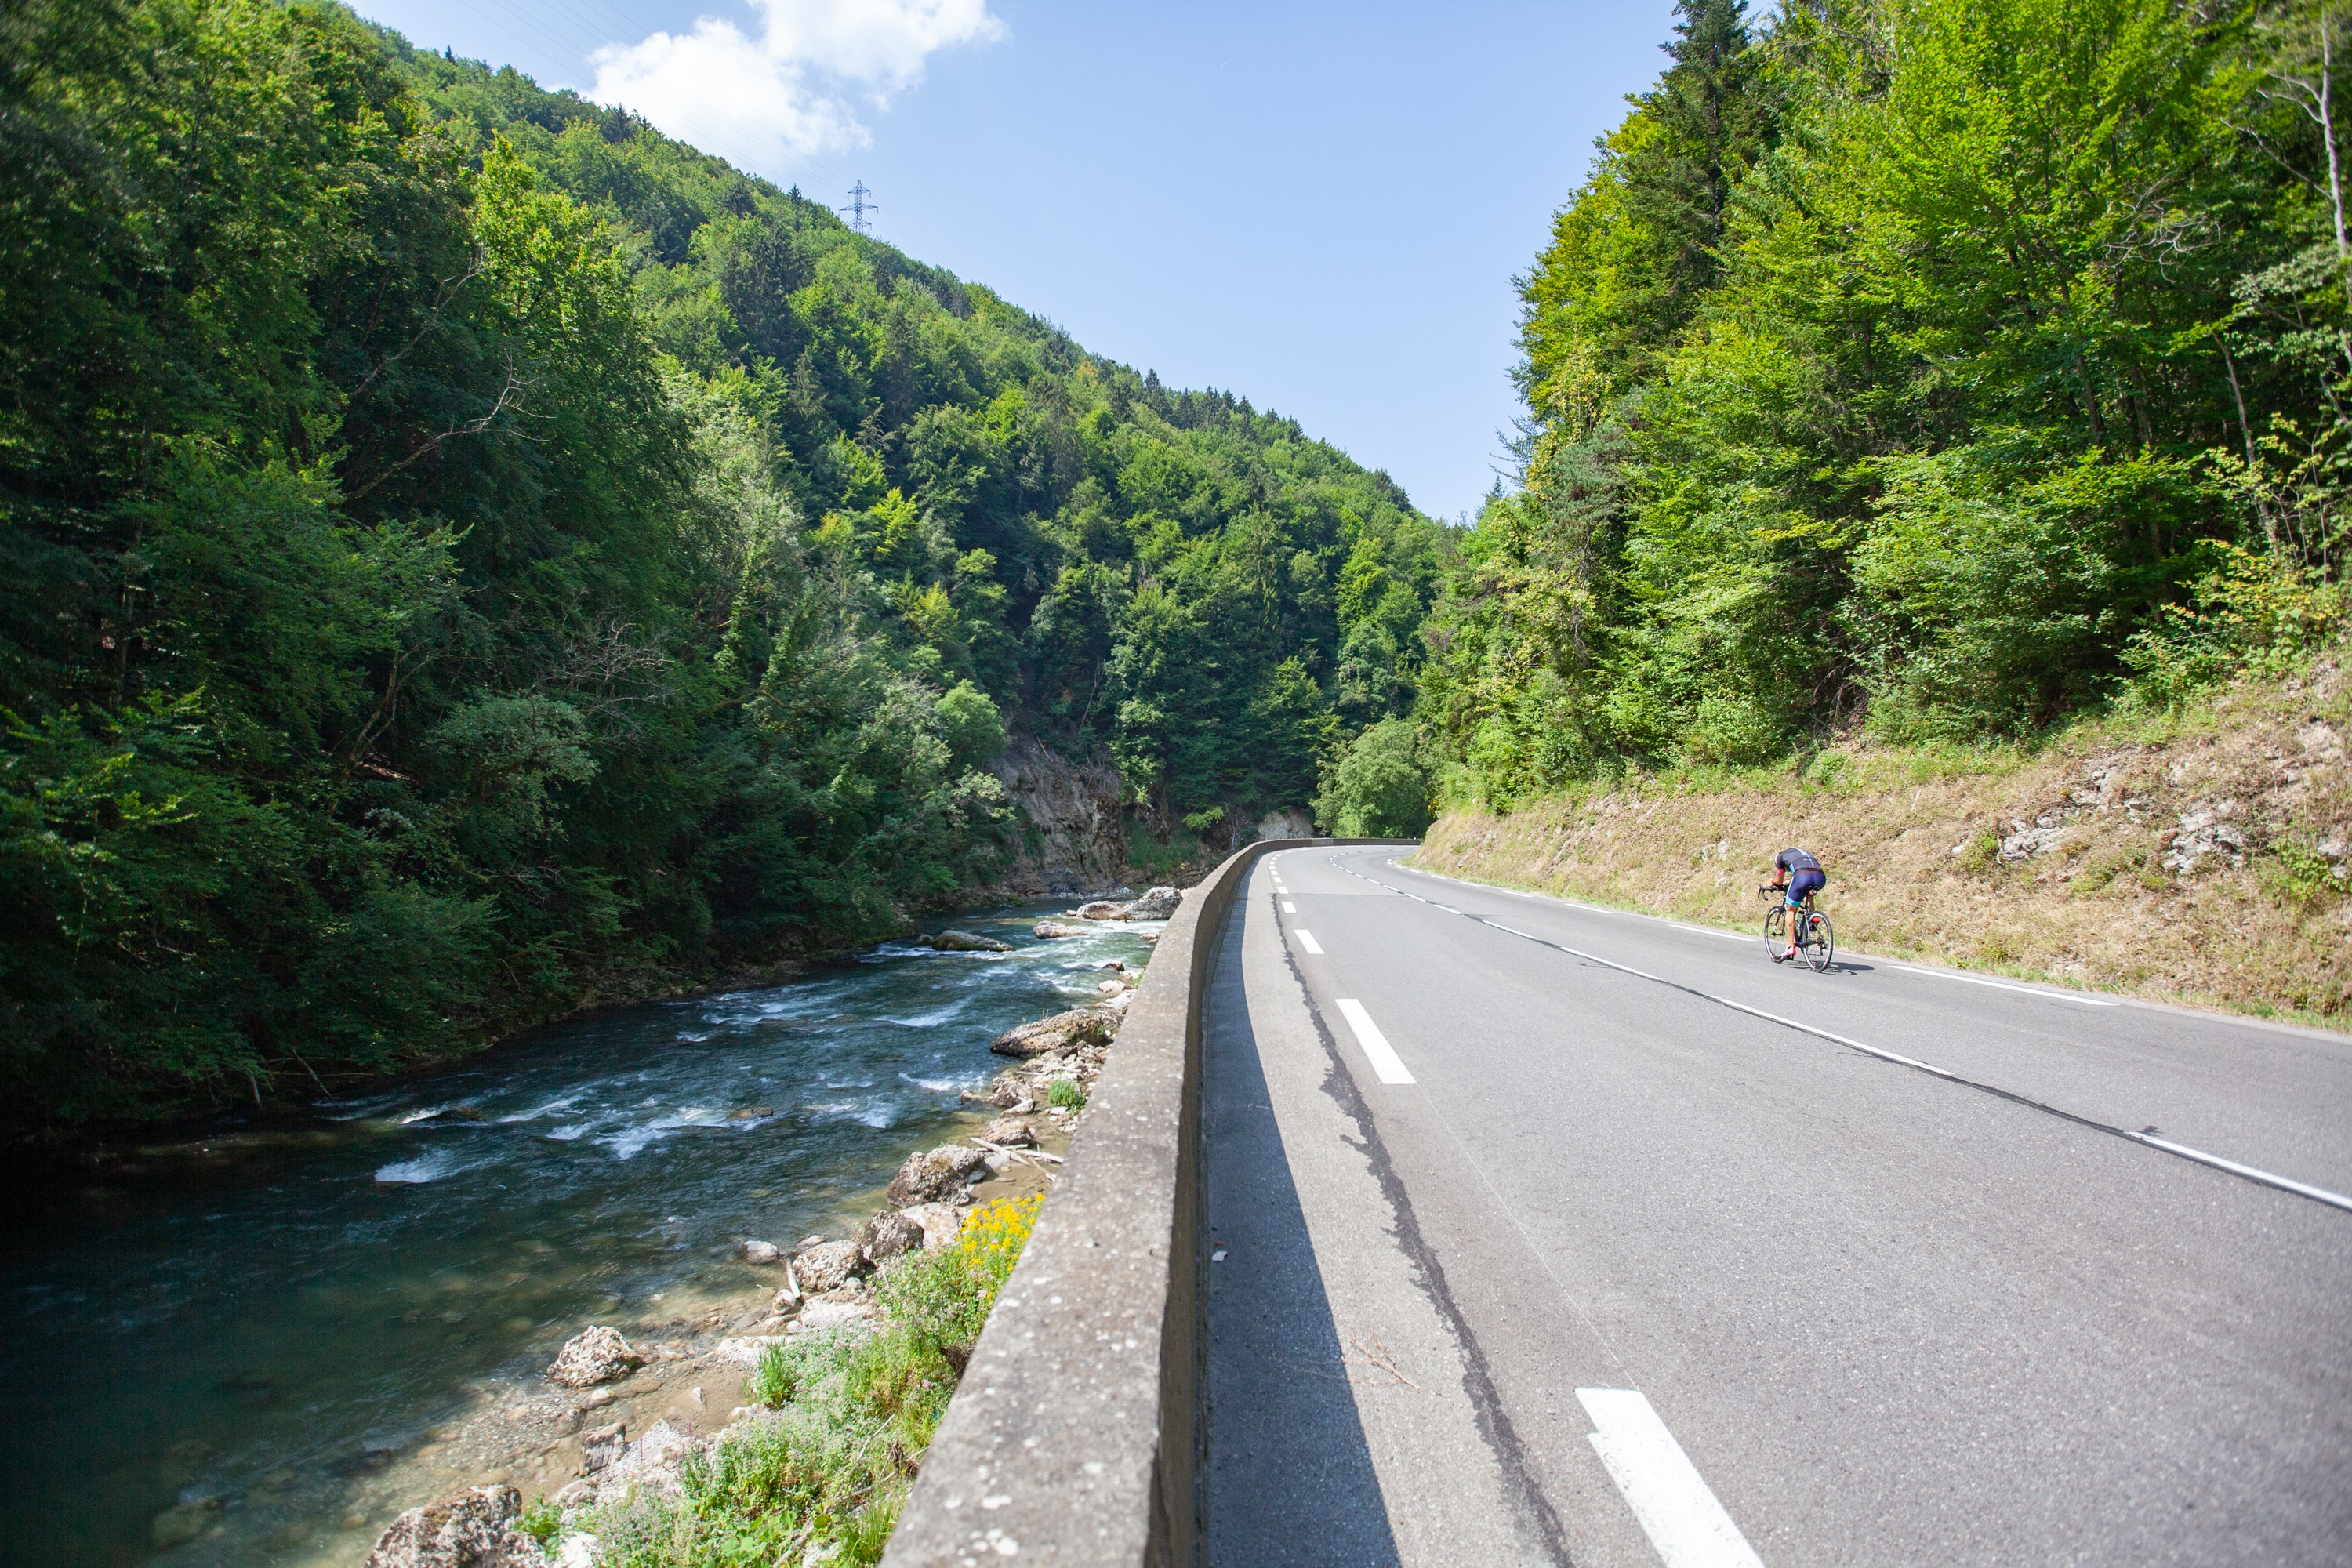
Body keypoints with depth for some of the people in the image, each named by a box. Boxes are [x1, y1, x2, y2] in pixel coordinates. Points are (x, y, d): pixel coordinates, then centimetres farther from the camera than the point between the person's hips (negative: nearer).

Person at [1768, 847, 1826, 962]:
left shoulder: (1781, 856, 27)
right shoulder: (1805, 853, 42)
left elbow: (1779, 881, 34)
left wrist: (1772, 881, 54)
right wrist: (1785, 882, 60)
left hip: (1802, 877, -5)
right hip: (1821, 877, 5)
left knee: (1791, 912, 10)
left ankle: (1791, 947, 5)